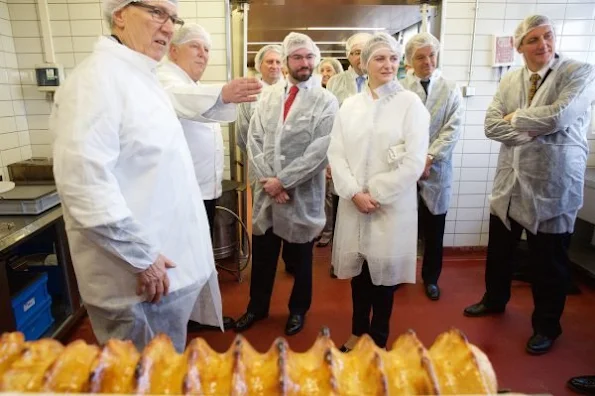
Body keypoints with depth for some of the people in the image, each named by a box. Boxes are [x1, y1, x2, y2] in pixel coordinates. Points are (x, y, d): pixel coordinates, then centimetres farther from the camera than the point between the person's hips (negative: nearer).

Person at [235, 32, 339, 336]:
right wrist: (267, 179, -11)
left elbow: (319, 151, -15)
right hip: (266, 192, 4)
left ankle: (298, 310, 37)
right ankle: (257, 307, 38)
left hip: (302, 195, -3)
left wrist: (283, 180, -16)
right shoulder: (268, 96, 8)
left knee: (300, 259, 14)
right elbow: (254, 141, 1)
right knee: (262, 256, 16)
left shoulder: (326, 101, -5)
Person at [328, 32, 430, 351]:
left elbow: (414, 162, -10)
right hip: (354, 203, 3)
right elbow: (336, 153, 2)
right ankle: (358, 331, 34)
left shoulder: (410, 103, -2)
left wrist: (376, 194, -11)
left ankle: (377, 339, 29)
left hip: (392, 205, -3)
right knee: (358, 268, 12)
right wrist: (354, 193, -11)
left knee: (384, 270, 7)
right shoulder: (350, 105, 8)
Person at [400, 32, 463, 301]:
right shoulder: (399, 89, 1)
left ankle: (430, 278, 29)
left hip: (436, 169, 1)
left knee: (434, 230, 10)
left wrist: (429, 157, -16)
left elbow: (453, 129, -4)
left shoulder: (451, 89, 6)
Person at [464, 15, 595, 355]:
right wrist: (534, 132, -17)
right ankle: (495, 299, 43)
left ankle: (546, 326, 30)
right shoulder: (509, 81, 6)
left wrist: (516, 117, -9)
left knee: (549, 261, 9)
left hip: (552, 186, -4)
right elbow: (492, 126, -5)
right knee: (499, 250, 19)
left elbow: (558, 116, -24)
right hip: (510, 182, 5)